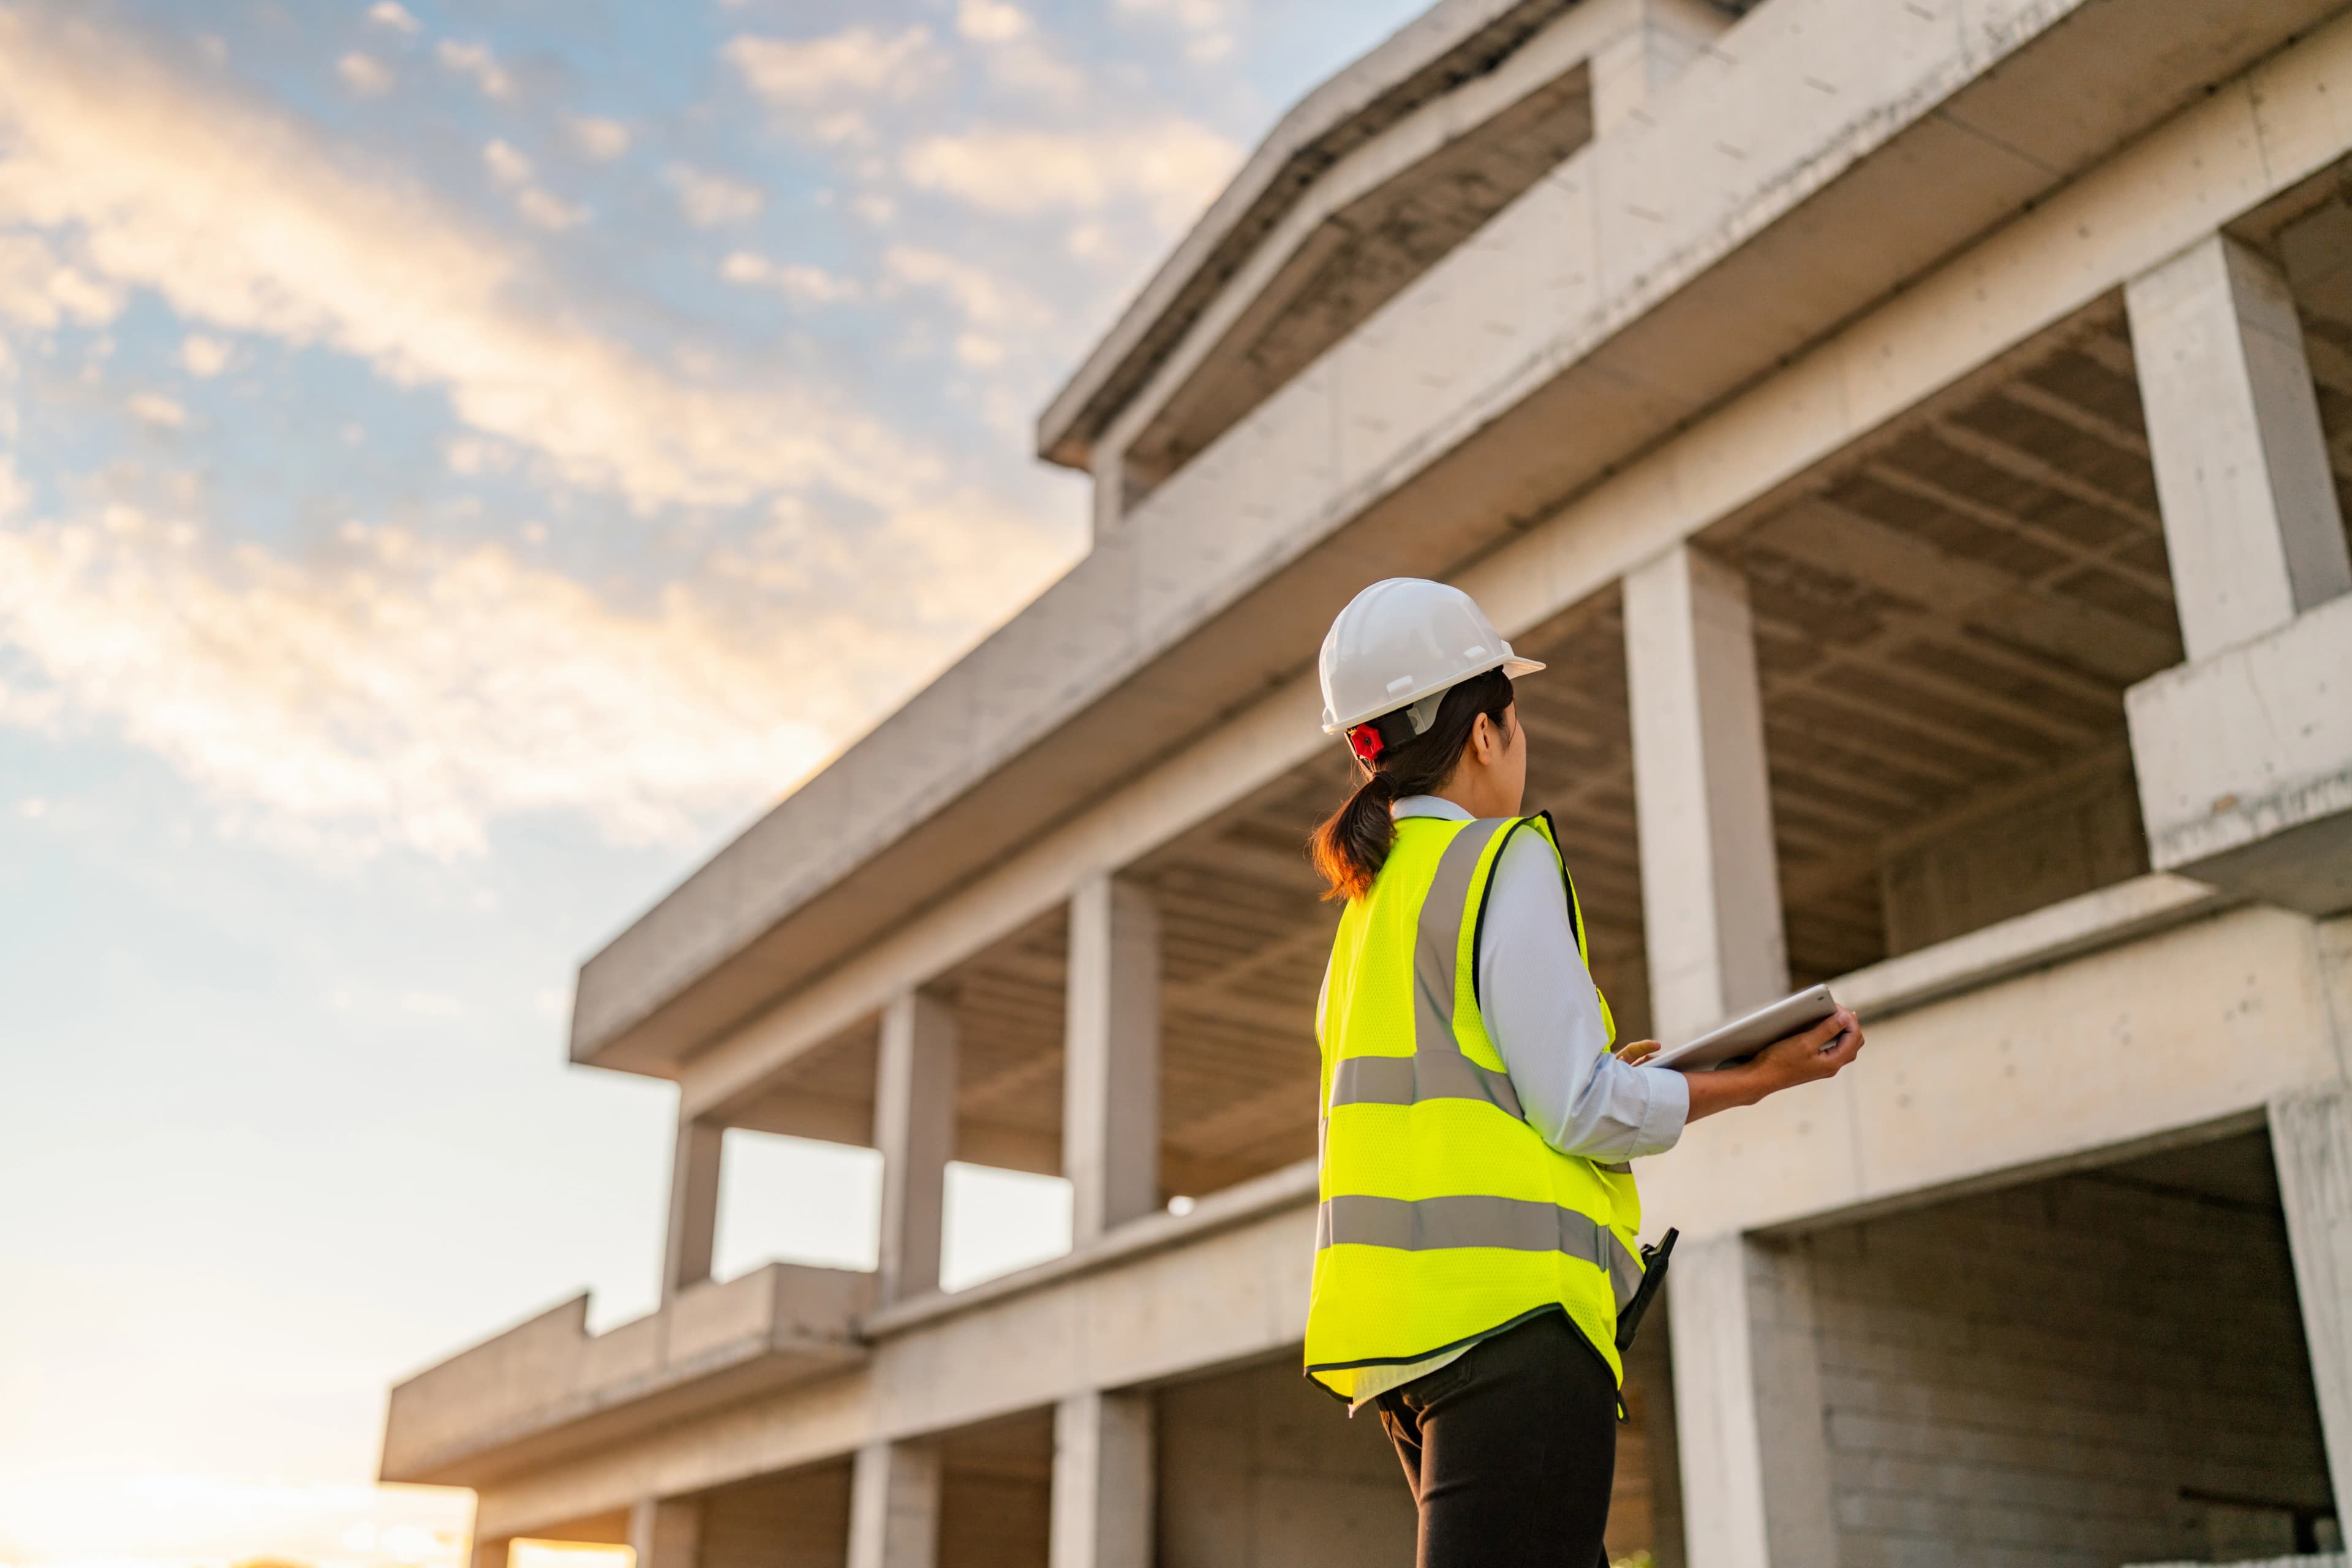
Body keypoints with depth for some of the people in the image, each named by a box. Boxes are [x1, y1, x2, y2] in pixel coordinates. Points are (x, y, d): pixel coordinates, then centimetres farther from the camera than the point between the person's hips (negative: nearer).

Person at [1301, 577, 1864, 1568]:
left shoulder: (1371, 896, 21)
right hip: (1505, 1309, -9)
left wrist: (1603, 1075, 26)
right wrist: (1758, 1080, 2)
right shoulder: (1502, 860, -4)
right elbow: (1580, 1111, -10)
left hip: (1401, 1313, 9)